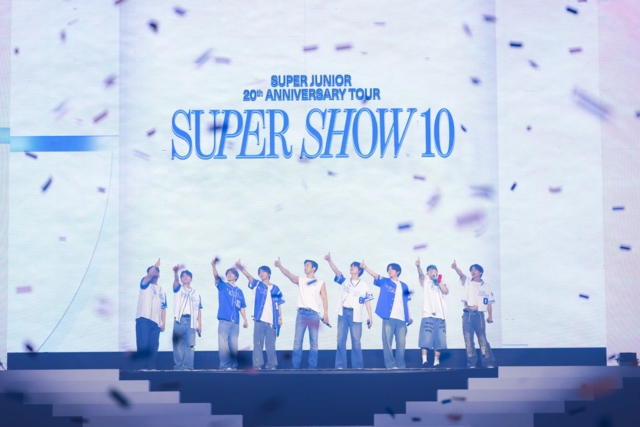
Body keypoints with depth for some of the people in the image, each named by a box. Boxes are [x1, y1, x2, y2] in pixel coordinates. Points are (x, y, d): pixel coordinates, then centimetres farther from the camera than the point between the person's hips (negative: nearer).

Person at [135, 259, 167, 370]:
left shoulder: (161, 290, 19)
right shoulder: (145, 284, 8)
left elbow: (163, 308, 15)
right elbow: (149, 275, -15)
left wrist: (163, 323, 6)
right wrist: (157, 264, -24)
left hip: (156, 322, 4)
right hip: (143, 319, -4)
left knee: (153, 347, 2)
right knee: (143, 345, -9)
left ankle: (151, 368, 6)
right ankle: (143, 368, -7)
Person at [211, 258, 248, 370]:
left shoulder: (239, 291, 15)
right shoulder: (222, 286, 8)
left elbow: (241, 307, 14)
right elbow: (216, 277, -11)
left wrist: (245, 320, 6)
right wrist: (214, 266, -29)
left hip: (235, 322, 3)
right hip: (224, 320, -3)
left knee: (234, 345, 4)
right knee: (223, 344, -8)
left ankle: (234, 366, 7)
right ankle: (224, 366, -8)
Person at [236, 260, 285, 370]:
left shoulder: (276, 289, 11)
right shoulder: (257, 285, 8)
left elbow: (279, 305, 12)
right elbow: (248, 275, -9)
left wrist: (280, 317, 1)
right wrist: (240, 267, -26)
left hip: (271, 321, 0)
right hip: (259, 319, 0)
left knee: (270, 344, 3)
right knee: (258, 342, -2)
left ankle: (272, 364, 8)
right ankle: (257, 364, -1)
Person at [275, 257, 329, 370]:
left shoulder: (320, 283, 8)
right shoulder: (300, 280, 13)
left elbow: (324, 299, 3)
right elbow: (288, 274, -3)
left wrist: (326, 314, -6)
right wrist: (280, 266, -21)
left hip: (314, 314, -2)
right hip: (301, 313, 2)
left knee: (313, 342, 0)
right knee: (297, 341, -3)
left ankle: (313, 366, 3)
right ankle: (295, 366, -2)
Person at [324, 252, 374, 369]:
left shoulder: (364, 285, 5)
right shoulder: (345, 281, 9)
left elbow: (367, 302, 4)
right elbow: (336, 271, -6)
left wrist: (370, 317, -1)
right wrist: (329, 260, -23)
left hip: (356, 315, -2)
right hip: (343, 313, 2)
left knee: (356, 341, 1)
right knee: (341, 340, 1)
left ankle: (358, 365, 6)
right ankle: (340, 365, 4)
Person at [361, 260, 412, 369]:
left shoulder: (404, 286, 14)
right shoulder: (384, 282, 7)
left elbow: (406, 302, 17)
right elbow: (375, 275, -10)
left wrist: (409, 317, 13)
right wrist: (365, 267, -27)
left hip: (401, 318, 2)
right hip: (388, 317, -2)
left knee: (401, 342, 3)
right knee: (387, 342, -4)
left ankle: (401, 365, 11)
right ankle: (390, 365, 0)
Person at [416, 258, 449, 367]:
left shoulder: (442, 284, 19)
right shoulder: (425, 282, 13)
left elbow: (446, 292, -2)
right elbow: (420, 274, -9)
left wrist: (438, 281, -3)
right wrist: (418, 266, -28)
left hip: (440, 315, 3)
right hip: (428, 315, -3)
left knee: (439, 340, 1)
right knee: (425, 339, -12)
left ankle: (436, 362, 7)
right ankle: (424, 360, -14)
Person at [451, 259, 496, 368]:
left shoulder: (486, 286, 9)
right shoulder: (468, 282, 9)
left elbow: (489, 303, 8)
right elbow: (461, 275, -12)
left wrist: (490, 316, -3)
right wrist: (455, 268, -33)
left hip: (479, 314, -1)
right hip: (467, 314, 1)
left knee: (482, 339, -4)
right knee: (468, 339, 0)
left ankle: (489, 362, -2)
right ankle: (471, 363, 4)